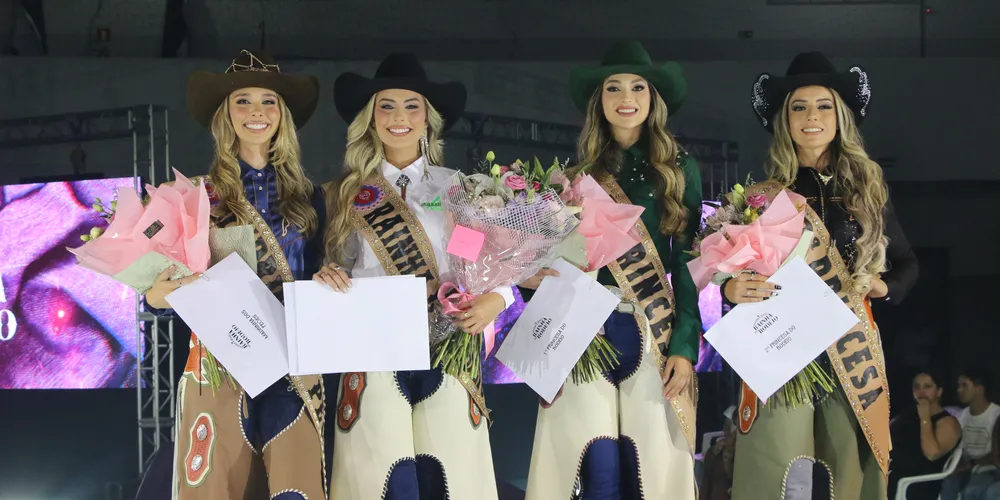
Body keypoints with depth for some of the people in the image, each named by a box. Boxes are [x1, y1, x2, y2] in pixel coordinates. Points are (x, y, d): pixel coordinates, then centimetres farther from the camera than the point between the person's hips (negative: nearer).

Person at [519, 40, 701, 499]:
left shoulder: (680, 170, 7)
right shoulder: (578, 174, 12)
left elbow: (689, 263, 2)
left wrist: (684, 346, -6)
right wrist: (531, 276, -5)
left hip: (654, 332, -1)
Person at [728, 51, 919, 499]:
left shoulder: (869, 189, 12)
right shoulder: (762, 196, 4)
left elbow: (907, 263, 21)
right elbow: (733, 271, 4)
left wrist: (884, 287, 2)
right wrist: (732, 289, -17)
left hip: (853, 351, 2)